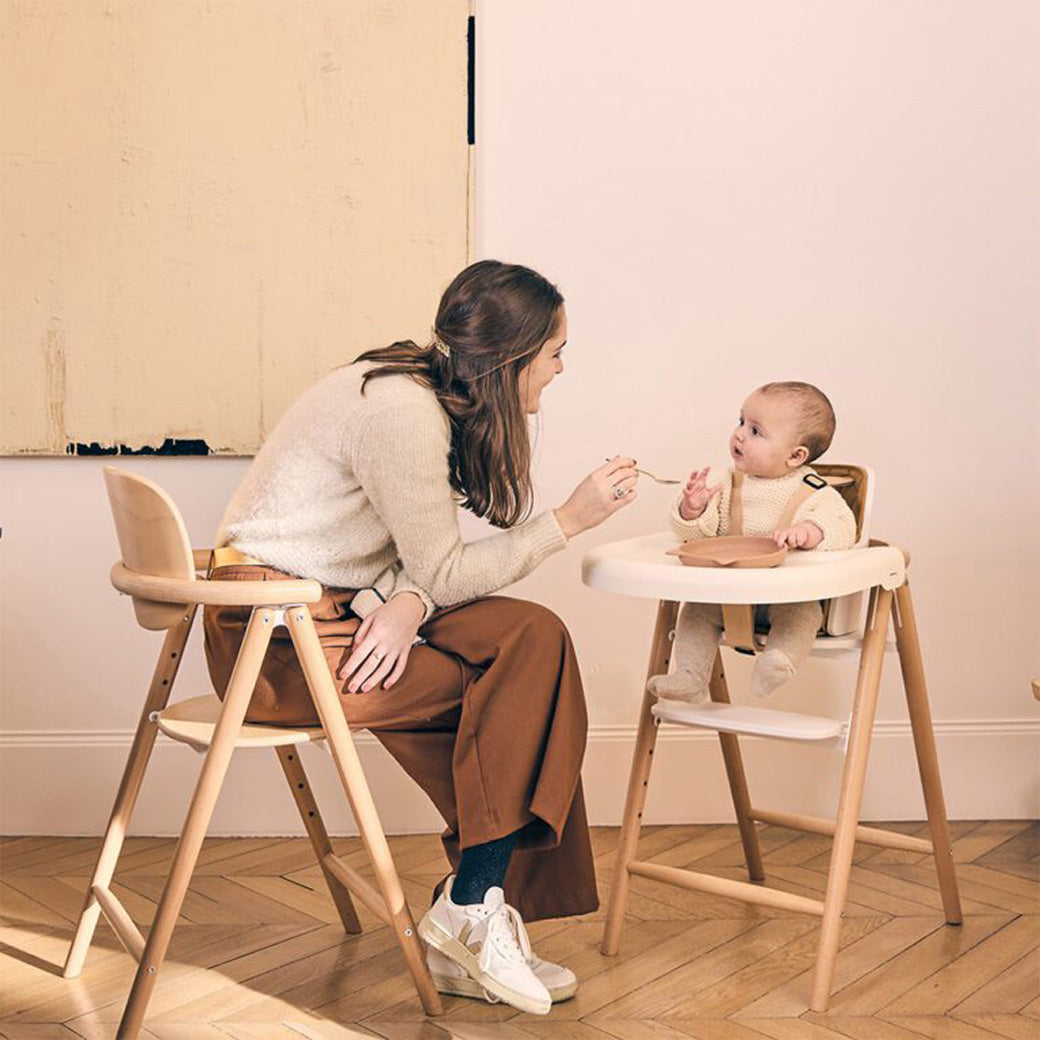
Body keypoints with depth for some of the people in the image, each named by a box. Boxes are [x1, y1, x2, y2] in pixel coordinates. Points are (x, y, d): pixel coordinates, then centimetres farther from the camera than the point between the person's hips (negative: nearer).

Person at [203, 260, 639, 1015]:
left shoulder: (441, 400, 10)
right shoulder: (401, 410, -20)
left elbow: (424, 556, 5)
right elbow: (444, 571, -16)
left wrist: (407, 605, -17)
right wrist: (571, 519, -12)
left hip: (339, 609, 9)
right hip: (276, 639, -9)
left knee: (534, 637, -10)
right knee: (525, 660, -17)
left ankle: (472, 923, -7)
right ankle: (470, 910, -7)